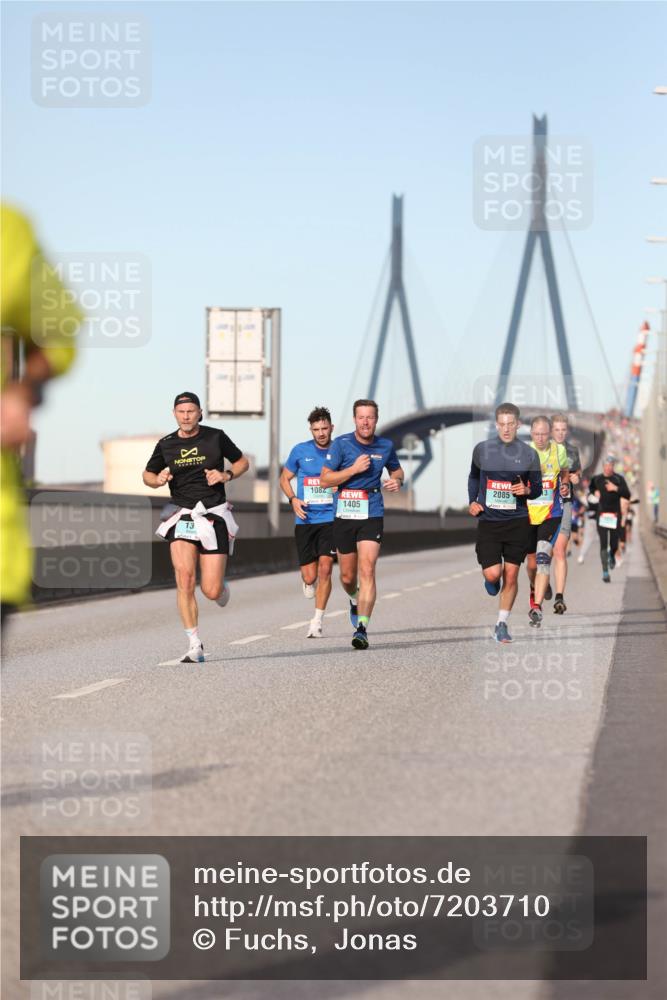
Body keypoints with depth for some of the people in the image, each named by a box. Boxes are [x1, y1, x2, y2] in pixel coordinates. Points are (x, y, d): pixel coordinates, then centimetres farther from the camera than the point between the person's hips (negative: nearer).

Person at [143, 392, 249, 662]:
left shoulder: (216, 437, 1)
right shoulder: (166, 445, 4)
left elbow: (242, 461, 13)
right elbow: (147, 475, 17)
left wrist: (227, 475, -7)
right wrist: (157, 480, -6)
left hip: (214, 515, -1)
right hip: (181, 516, 1)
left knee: (211, 592, -6)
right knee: (184, 578, -18)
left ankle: (222, 587, 35)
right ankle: (195, 646, -11)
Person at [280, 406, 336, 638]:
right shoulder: (300, 451, 1)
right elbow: (285, 478, 13)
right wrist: (293, 499, -5)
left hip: (330, 519, 0)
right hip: (305, 520, 0)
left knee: (325, 568, -14)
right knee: (310, 576, -2)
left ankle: (317, 621, -3)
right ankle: (307, 581, 38)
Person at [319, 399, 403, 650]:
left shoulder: (385, 446, 3)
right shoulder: (341, 444, -6)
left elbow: (396, 469, 23)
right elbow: (325, 479, -8)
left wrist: (397, 481, 0)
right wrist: (354, 469, -18)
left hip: (372, 516, 0)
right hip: (344, 516, 0)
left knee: (367, 571, -16)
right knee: (348, 577, 10)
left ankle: (361, 628, -19)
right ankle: (355, 600, 46)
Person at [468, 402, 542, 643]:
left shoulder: (528, 454, 0)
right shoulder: (482, 449, 2)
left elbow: (538, 488, 8)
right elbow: (474, 477, 19)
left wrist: (526, 490, -14)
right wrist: (472, 501, 5)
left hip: (517, 522, 0)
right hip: (488, 521, 0)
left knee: (511, 576, 2)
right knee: (493, 573, -12)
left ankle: (502, 624, 16)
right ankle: (491, 580, 27)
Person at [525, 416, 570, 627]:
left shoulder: (559, 450, -1)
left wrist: (565, 486, -2)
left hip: (551, 514, -1)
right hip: (527, 514, 1)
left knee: (543, 558, -17)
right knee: (532, 563, 10)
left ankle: (536, 607, -19)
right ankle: (535, 590, 44)